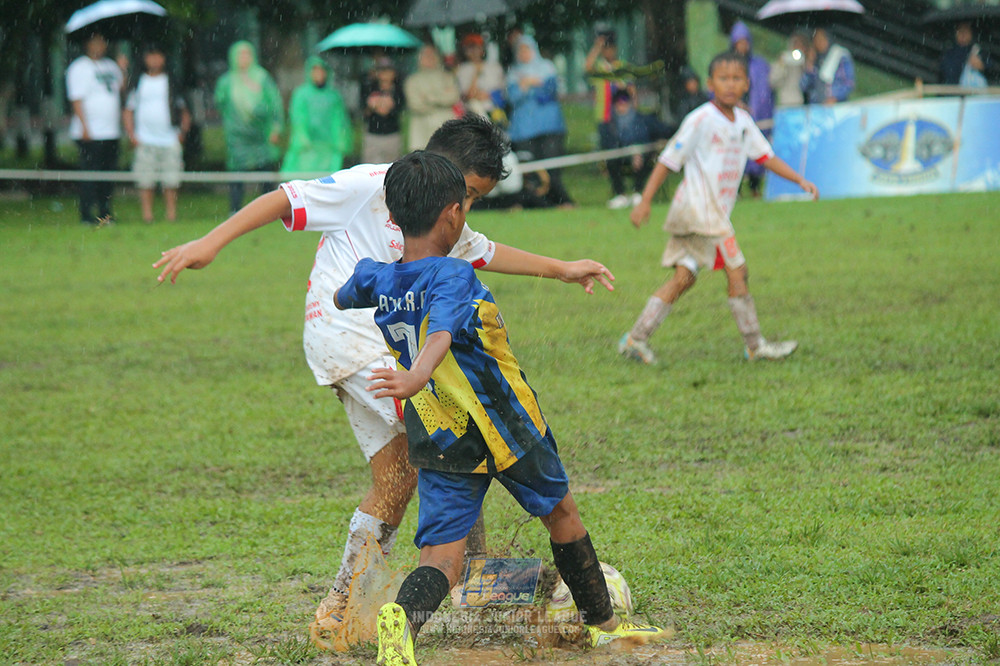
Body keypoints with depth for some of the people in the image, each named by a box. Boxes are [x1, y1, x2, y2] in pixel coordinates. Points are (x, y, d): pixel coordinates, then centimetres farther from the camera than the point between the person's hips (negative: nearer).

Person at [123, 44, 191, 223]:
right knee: (145, 182, -4)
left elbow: (184, 111, 14)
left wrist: (183, 130, 0)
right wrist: (131, 134, 2)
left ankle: (171, 214, 3)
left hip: (170, 139, 0)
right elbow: (128, 111, 14)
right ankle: (147, 215, -1)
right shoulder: (138, 84, 11)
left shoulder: (171, 84, 11)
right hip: (145, 140, 0)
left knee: (171, 182, -3)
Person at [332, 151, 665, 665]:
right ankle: (602, 621, 35)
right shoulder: (453, 276, -18)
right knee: (560, 511, 20)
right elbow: (440, 335, -37)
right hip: (505, 428, -4)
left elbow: (341, 299, 23)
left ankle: (403, 616, -36)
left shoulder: (376, 278, 0)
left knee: (441, 554, -3)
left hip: (437, 443, 4)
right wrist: (416, 378, -53)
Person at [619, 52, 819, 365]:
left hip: (716, 211, 8)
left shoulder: (743, 121, 12)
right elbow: (669, 159, -11)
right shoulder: (701, 120, -12)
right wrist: (645, 201, -13)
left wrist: (800, 180, 10)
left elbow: (765, 156, 19)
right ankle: (755, 345, 2)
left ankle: (635, 339, 6)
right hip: (699, 207, -8)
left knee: (683, 278, 6)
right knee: (737, 271, -6)